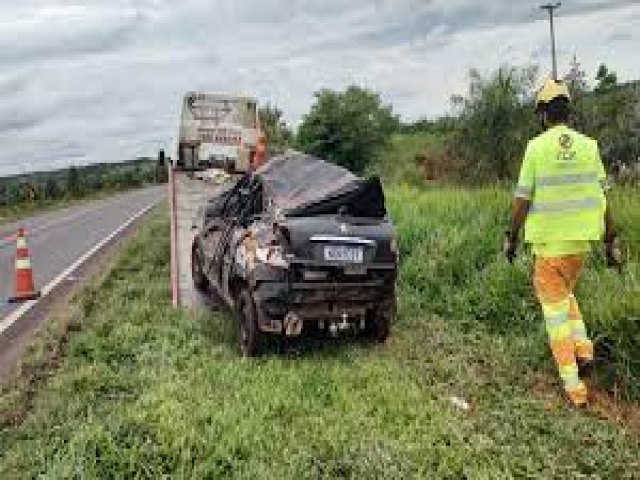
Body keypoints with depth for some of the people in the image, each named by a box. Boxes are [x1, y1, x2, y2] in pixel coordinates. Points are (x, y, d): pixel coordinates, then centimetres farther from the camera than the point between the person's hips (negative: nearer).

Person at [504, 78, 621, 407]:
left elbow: (522, 200, -8)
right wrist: (610, 242, 9)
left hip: (549, 242, -4)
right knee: (565, 294, 28)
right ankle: (583, 349, 13)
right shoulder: (589, 145, 1)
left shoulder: (536, 147, -9)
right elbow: (603, 197, 3)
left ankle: (573, 386, 8)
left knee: (555, 307, 5)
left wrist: (511, 239, 4)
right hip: (581, 239, 4)